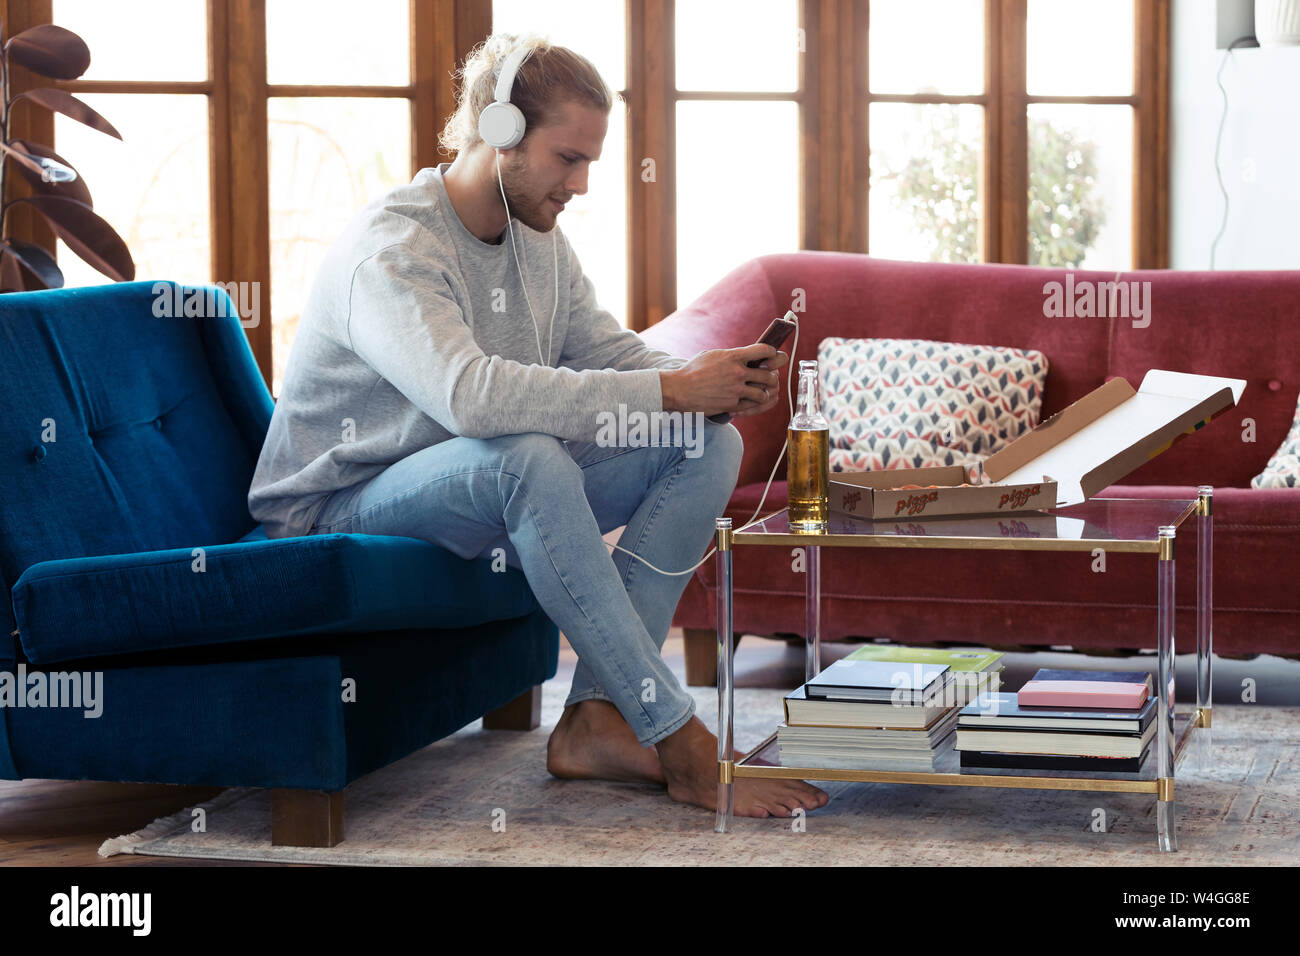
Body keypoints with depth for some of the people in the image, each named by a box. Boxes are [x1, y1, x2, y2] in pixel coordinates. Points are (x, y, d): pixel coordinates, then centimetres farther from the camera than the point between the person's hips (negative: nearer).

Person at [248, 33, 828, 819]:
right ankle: (678, 743, -33)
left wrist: (716, 384, -15)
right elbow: (471, 394, -39)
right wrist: (669, 390, -38)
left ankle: (597, 718, -18)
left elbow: (610, 352, 8)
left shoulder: (540, 241, 6)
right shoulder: (390, 248, -23)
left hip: (495, 492, 8)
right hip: (343, 513, -8)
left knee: (707, 445, -9)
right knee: (528, 458, -39)